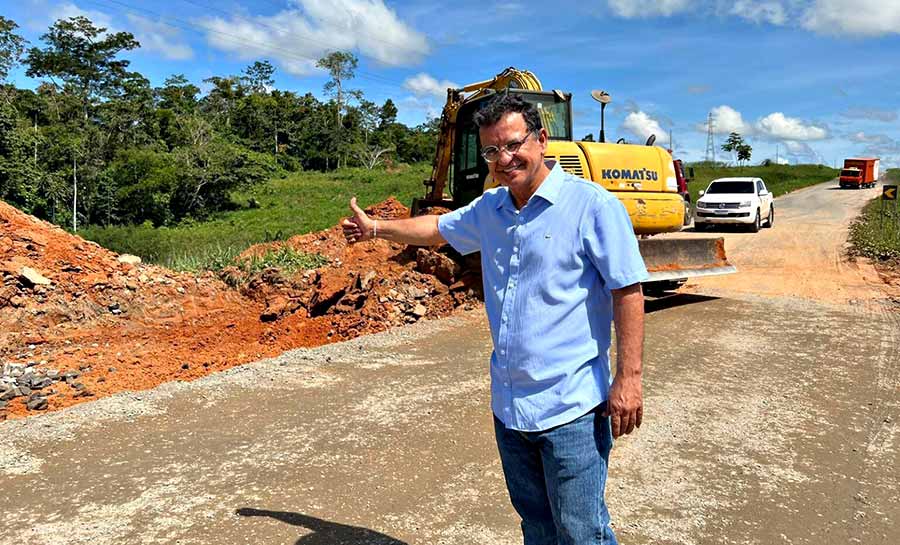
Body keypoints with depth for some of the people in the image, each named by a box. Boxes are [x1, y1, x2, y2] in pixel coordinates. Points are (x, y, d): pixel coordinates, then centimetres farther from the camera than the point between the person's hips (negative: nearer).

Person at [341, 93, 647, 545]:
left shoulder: (593, 206, -12)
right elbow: (437, 227, 26)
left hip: (571, 407, -6)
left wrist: (629, 377, -17)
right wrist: (376, 228, 35)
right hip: (509, 404, 7)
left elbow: (628, 292, -13)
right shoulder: (489, 209, 8)